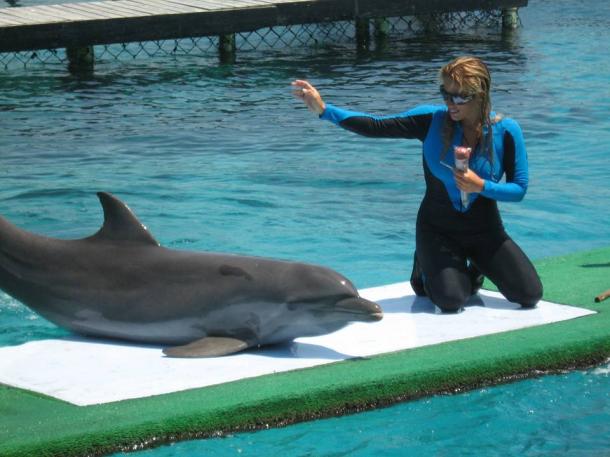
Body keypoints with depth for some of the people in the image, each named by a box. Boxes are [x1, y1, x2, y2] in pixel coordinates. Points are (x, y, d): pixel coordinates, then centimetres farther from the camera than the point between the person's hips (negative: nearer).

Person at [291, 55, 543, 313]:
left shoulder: (506, 132, -12)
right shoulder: (432, 120, -14)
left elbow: (519, 189, -7)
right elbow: (377, 127, -19)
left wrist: (480, 186, -24)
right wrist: (324, 110, -27)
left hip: (485, 232, 2)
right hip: (437, 230, -2)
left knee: (530, 294, -7)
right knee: (450, 302, -23)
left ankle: (474, 271, 24)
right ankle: (427, 271, 15)